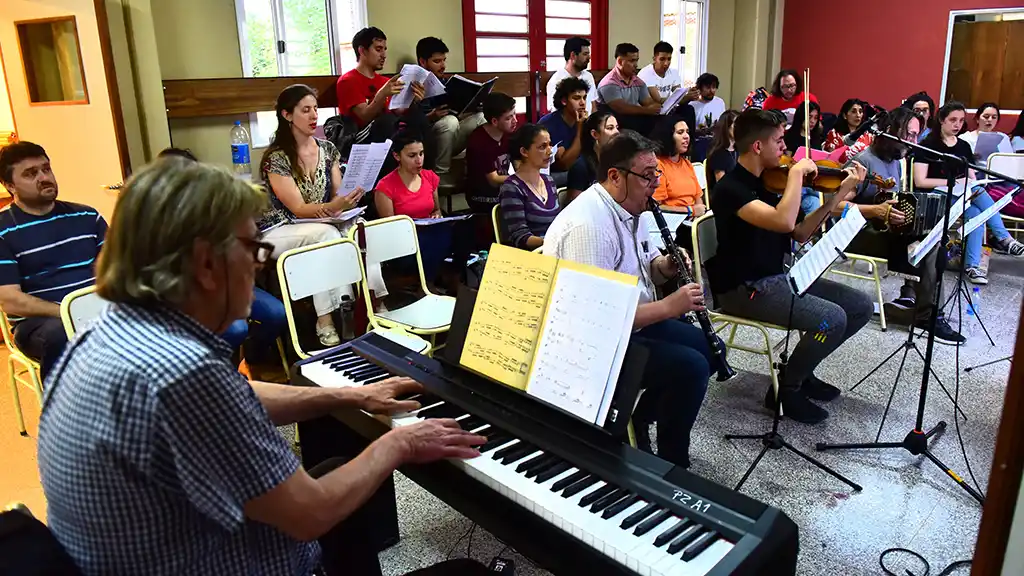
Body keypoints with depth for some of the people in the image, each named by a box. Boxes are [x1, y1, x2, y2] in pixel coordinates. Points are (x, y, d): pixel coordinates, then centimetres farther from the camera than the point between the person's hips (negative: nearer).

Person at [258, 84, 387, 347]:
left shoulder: (327, 149, 5)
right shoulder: (275, 158, -13)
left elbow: (337, 194, 6)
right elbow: (298, 209, -18)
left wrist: (348, 199, -19)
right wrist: (333, 207, -35)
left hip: (323, 226, 5)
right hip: (281, 231, -5)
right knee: (327, 234, -38)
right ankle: (326, 319, -37)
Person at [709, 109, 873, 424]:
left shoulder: (767, 181, 9)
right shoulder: (731, 188, -19)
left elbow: (800, 233, 10)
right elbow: (783, 222, -35)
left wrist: (838, 195, 3)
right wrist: (797, 172, -23)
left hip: (778, 277, 9)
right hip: (744, 289, -9)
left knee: (861, 305, 5)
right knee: (832, 318, -23)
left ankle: (802, 370, 19)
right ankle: (787, 389, -1)